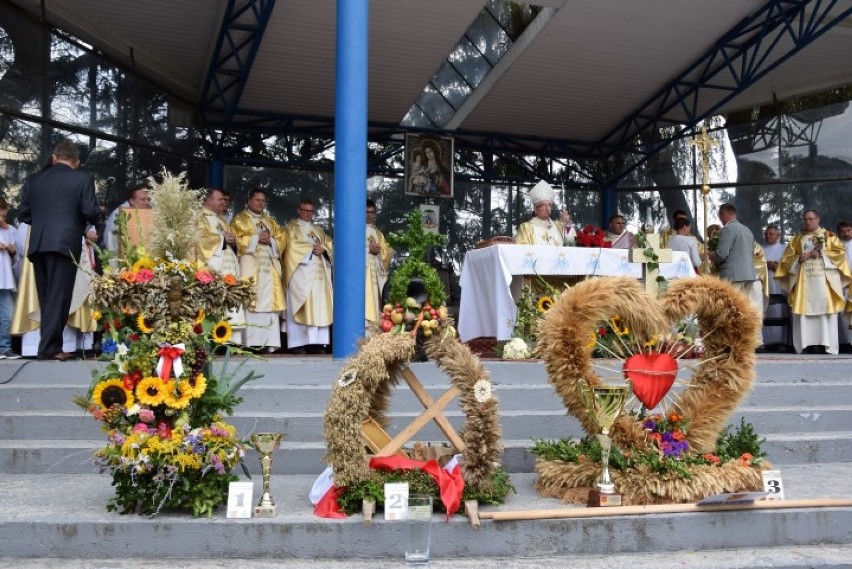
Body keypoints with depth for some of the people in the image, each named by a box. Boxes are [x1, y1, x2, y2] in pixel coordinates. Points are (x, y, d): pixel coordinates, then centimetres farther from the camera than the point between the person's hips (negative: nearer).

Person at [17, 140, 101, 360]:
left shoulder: (33, 179, 13)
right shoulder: (83, 178, 1)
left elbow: (23, 214, 13)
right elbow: (91, 212, -7)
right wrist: (94, 219, 15)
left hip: (38, 245, 5)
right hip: (65, 243, -4)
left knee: (46, 297, 13)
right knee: (58, 296, -3)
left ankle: (50, 344, 16)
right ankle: (49, 347, -6)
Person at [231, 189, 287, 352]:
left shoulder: (271, 221, 25)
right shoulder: (240, 219, 12)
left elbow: (282, 239, 15)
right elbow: (236, 239, -3)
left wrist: (270, 239, -5)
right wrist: (256, 238, -9)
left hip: (269, 266, 4)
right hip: (250, 265, -4)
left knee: (269, 302, -4)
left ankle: (270, 342, -6)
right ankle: (251, 342, -16)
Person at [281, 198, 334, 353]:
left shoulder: (318, 229, 25)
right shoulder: (291, 228, 10)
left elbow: (330, 244, 14)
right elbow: (293, 246, -6)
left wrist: (323, 248, -7)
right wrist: (312, 247, -8)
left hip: (318, 273, 5)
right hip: (301, 273, -5)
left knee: (318, 306, -4)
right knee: (301, 308, -11)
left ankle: (315, 342, -5)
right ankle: (298, 342, -14)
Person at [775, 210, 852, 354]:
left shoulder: (829, 236, 14)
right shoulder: (797, 239, 19)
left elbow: (839, 251, 2)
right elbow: (786, 257, 11)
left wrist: (821, 254, -9)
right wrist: (799, 258, -8)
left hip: (823, 278, -2)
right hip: (803, 279, 2)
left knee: (824, 308, -10)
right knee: (804, 309, -7)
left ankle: (825, 344, -12)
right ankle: (807, 344, -9)